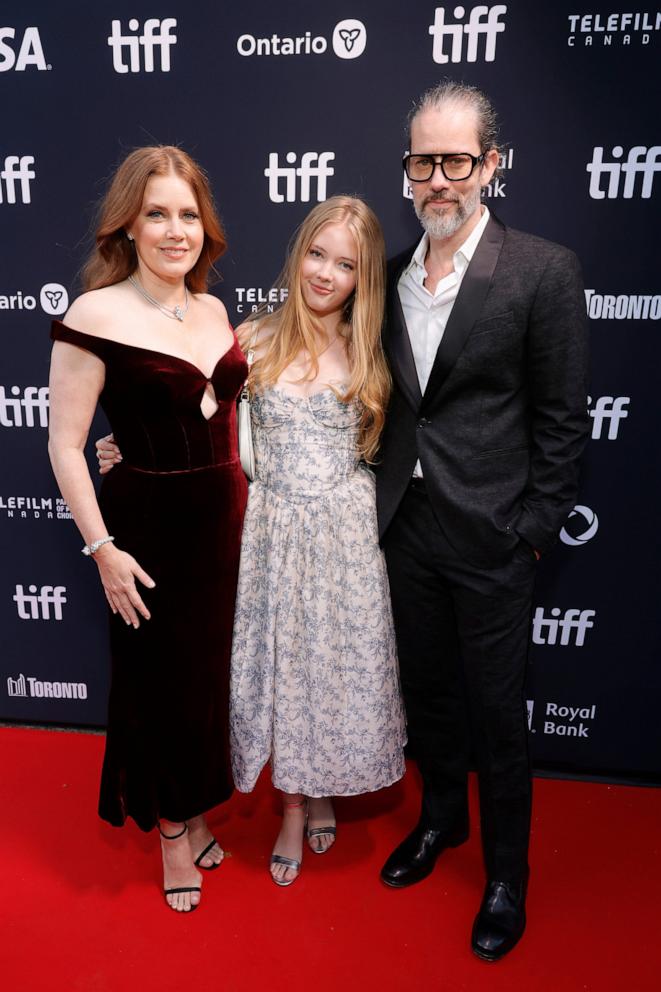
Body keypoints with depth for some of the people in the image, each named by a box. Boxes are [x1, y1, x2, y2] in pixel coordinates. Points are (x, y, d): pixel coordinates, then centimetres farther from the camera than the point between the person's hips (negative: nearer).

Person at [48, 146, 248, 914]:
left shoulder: (213, 311, 5)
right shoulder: (96, 314, -13)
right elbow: (65, 445, -12)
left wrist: (245, 501, 11)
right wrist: (103, 549, -15)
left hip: (225, 519, 6)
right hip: (149, 526, -5)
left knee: (211, 673, 18)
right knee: (158, 680, 12)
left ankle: (194, 813, 44)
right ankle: (171, 829, 38)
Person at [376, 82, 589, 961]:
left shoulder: (544, 272, -10)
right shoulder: (392, 273, 6)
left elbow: (562, 419, -8)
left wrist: (534, 531, -9)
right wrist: (385, 498, 6)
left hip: (489, 534, -5)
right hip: (407, 523, 5)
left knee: (496, 711, 10)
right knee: (426, 688, 21)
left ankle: (507, 872, 34)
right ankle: (442, 817, 46)